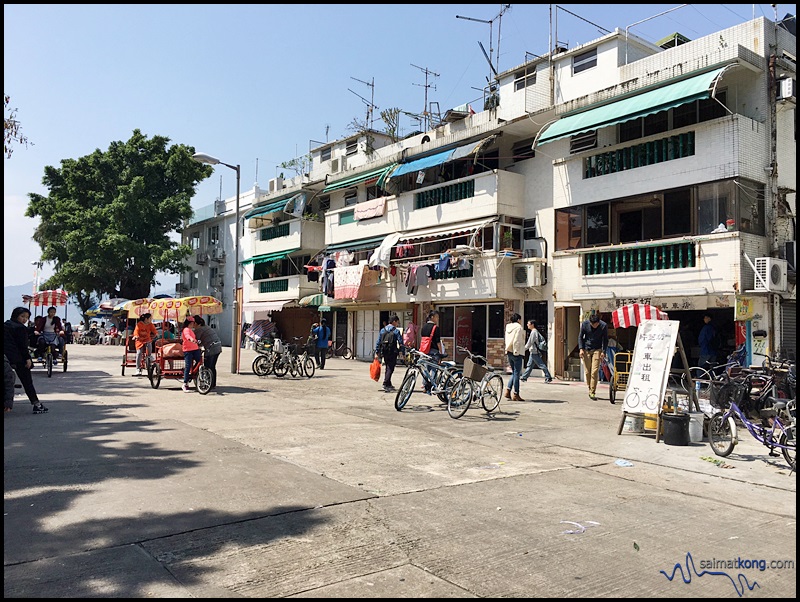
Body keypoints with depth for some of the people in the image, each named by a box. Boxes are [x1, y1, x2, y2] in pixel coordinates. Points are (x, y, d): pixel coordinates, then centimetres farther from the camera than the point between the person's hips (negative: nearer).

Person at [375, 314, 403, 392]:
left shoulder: (382, 330, 7)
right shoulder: (396, 331, -8)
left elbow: (378, 342, 6)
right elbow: (401, 343, -10)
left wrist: (377, 352, 11)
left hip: (384, 352, 6)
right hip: (392, 352, -6)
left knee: (388, 368, 18)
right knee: (390, 369, -3)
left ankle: (388, 384, 26)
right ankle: (385, 384, -13)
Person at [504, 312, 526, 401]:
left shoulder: (508, 327, 14)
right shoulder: (518, 327, -11)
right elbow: (517, 341, -17)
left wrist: (507, 350, 17)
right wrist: (517, 352, -15)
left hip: (509, 352, 8)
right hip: (516, 353, -8)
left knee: (514, 372, 17)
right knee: (517, 373, -3)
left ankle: (508, 390, 7)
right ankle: (516, 395, 0)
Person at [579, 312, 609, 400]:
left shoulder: (604, 326, -10)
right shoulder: (585, 324, -8)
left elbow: (605, 340, 2)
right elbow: (580, 336, 3)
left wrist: (603, 351, -7)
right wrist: (581, 349, -6)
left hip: (597, 350, -1)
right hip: (586, 350, 1)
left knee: (594, 372, -10)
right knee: (587, 372, 2)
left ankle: (592, 392, -6)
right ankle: (590, 389, 19)